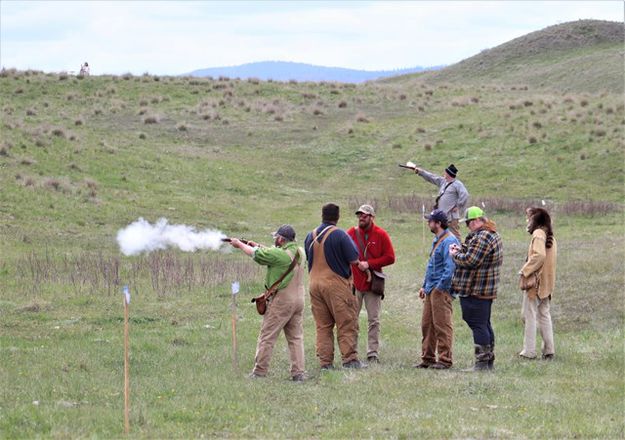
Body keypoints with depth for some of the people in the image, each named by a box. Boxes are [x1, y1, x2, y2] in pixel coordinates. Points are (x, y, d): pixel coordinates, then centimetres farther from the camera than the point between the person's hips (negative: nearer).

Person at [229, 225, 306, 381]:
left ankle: (259, 371, 4)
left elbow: (256, 254, -5)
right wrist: (258, 246, 22)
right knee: (296, 337, 9)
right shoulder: (299, 252, 6)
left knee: (267, 336, 1)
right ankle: (298, 373, 4)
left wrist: (239, 244, 11)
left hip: (281, 300, -7)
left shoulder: (280, 254, -16)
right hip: (298, 299, 7)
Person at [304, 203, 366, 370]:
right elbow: (354, 260, -11)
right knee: (347, 324, 0)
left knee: (322, 326, 8)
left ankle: (325, 362, 6)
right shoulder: (340, 235, -11)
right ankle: (350, 359, -6)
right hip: (337, 283, -5)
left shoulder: (311, 236, 7)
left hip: (315, 282, 5)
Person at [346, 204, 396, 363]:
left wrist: (369, 264, -11)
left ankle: (373, 353, 4)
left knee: (374, 320, 1)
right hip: (354, 283, 1)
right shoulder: (351, 233, 4)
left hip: (372, 283, -1)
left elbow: (390, 258, -4)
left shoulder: (381, 235, 0)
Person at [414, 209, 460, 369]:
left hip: (441, 290, -10)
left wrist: (440, 286, -20)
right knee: (427, 324, 11)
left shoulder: (449, 241, -14)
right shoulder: (437, 240, 18)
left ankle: (445, 359, -1)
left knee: (442, 325, -6)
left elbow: (450, 266, -20)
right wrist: (425, 286, 23)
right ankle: (427, 358, 17)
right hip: (431, 289, 10)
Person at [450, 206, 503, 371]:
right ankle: (489, 360, 22)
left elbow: (470, 261, -23)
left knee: (478, 325, -9)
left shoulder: (481, 237, -19)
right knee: (485, 324, 16)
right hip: (487, 290, 11)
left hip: (475, 291, -11)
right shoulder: (494, 235, 17)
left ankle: (482, 362, -9)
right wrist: (461, 250, 9)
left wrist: (455, 254, -6)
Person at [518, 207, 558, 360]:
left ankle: (529, 351, -2)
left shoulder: (538, 234, -14)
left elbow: (539, 255, -27)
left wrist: (525, 270, -19)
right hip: (546, 283, 9)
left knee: (530, 315, -3)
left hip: (535, 281, -9)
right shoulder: (550, 236, 14)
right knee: (544, 315, 13)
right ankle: (549, 350, 13)